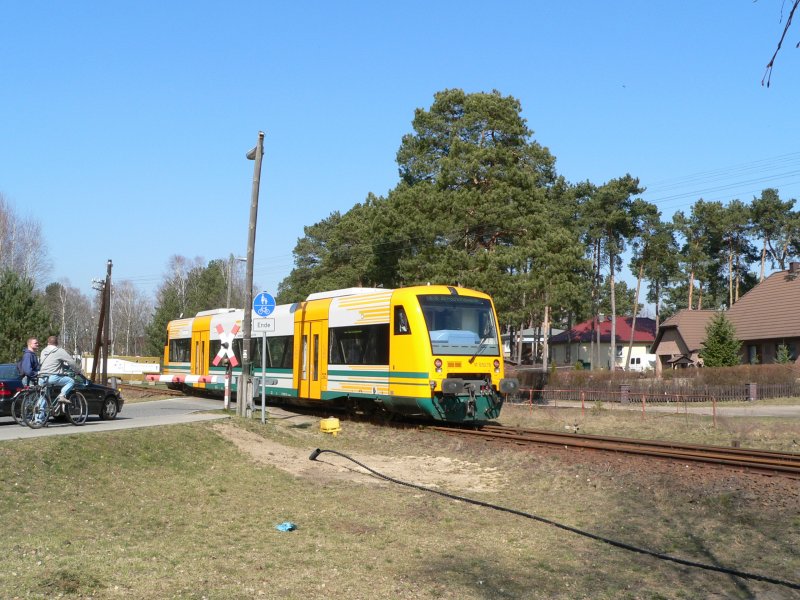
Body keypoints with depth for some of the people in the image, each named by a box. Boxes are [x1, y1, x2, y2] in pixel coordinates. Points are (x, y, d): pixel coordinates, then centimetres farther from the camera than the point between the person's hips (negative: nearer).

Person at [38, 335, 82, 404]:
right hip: (52, 377, -7)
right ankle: (62, 395, -13)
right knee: (71, 381, 4)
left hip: (42, 378, 7)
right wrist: (78, 371, 11)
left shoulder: (43, 351, 19)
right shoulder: (60, 351, -2)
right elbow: (71, 362, -4)